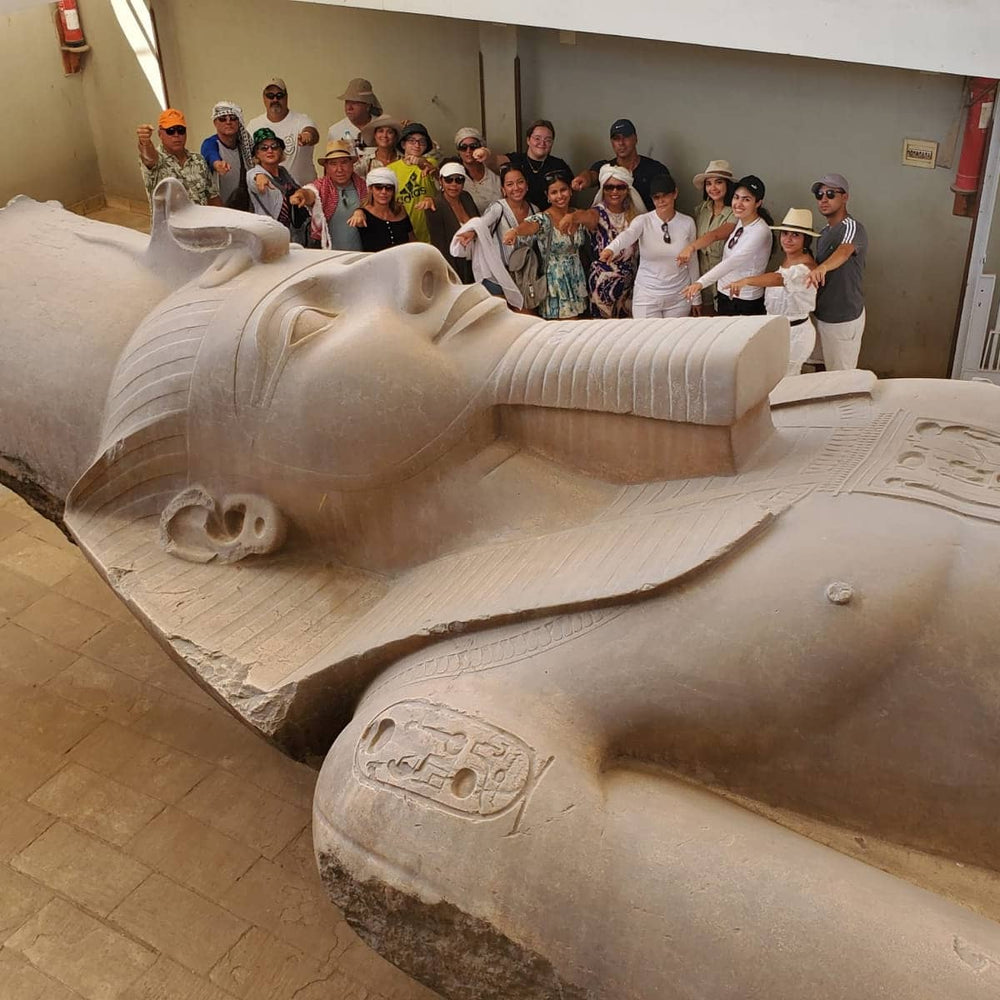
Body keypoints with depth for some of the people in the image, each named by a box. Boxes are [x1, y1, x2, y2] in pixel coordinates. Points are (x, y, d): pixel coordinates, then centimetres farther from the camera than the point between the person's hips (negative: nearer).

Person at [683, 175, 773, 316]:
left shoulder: (760, 232, -20)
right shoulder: (739, 223, 6)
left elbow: (732, 262, -31)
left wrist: (701, 283, -40)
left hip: (746, 304, -8)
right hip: (725, 296, 8)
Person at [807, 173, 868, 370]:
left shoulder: (852, 228, -19)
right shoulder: (825, 232, 11)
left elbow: (844, 251, -43)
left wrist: (822, 268, -62)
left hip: (844, 319, -9)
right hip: (822, 314, 9)